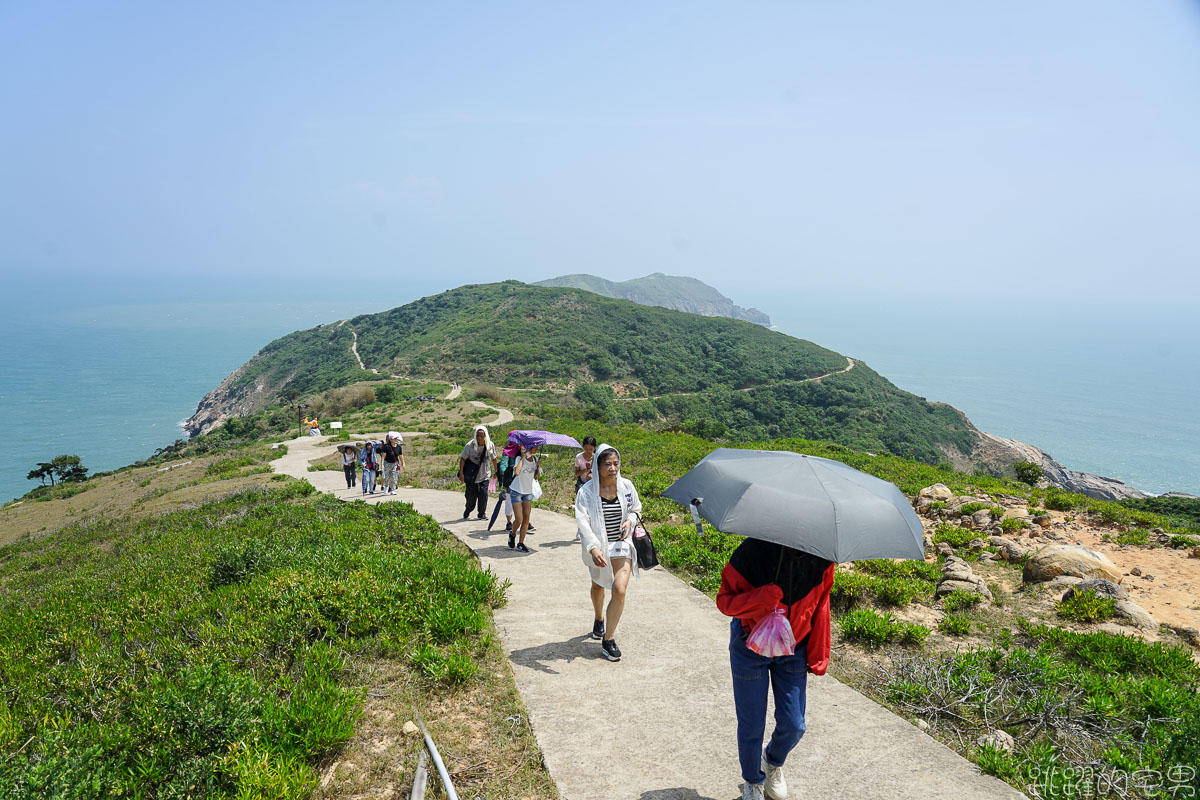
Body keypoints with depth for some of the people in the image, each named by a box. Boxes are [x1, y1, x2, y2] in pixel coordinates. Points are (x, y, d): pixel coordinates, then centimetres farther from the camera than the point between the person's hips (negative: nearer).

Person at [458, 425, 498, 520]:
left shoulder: (490, 445, -8)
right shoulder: (470, 445, -17)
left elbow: (493, 459, 7)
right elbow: (463, 459, -9)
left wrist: (497, 471, 14)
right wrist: (461, 473, -13)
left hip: (484, 475, 2)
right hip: (471, 475, -1)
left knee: (483, 493, -7)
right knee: (471, 494, 6)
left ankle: (481, 514, 11)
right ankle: (467, 512, 34)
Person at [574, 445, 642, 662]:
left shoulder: (627, 487, -6)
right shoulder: (587, 492, -16)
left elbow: (636, 509, 13)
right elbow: (583, 522, -26)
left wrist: (630, 521, -10)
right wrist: (593, 548, -41)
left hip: (621, 545, 1)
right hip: (597, 547, 0)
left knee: (620, 590, -14)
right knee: (598, 586, 23)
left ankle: (608, 639, 1)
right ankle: (599, 618, 55)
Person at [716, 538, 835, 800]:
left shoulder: (821, 556, -16)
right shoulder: (752, 551, -27)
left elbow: (820, 605, -2)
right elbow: (724, 600, -19)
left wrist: (818, 658, 1)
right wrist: (762, 598, -39)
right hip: (750, 646, -3)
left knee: (793, 725, 7)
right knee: (752, 726, 7)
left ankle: (774, 762, 44)